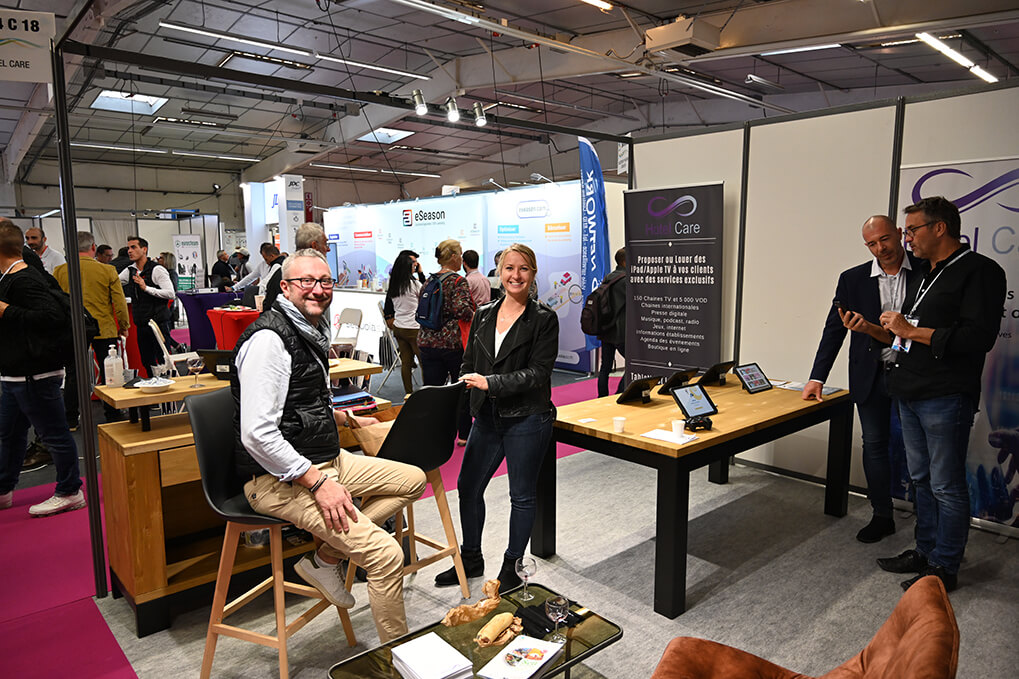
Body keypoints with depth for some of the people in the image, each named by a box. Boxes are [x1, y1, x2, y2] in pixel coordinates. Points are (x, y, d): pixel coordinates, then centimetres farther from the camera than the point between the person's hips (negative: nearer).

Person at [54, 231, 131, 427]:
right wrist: (124, 326, 8)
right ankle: (112, 417, 13)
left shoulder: (60, 271, -2)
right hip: (104, 330, -2)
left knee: (73, 376, 11)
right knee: (108, 374, 7)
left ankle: (71, 421, 18)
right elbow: (120, 302, -5)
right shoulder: (108, 270, -7)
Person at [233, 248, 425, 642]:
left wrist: (345, 417, 25)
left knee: (413, 479, 9)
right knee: (387, 555, -17)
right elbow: (257, 435, -25)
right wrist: (318, 483, -23)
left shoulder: (312, 333, 13)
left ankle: (325, 556, 5)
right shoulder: (269, 339, -18)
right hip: (281, 478, -10)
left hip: (326, 461, 10)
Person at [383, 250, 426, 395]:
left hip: (398, 328, 7)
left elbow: (388, 311, 12)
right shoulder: (413, 282, -15)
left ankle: (408, 393, 15)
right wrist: (420, 273, 1)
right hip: (413, 329, -7)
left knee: (406, 362, 10)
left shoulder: (393, 284, 7)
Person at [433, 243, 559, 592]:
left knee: (521, 495, 8)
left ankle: (512, 567, 27)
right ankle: (471, 560, 34)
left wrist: (491, 382, -22)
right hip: (487, 418, 6)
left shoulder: (544, 319, -8)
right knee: (468, 486, 13)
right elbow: (469, 365, 13)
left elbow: (539, 372, -15)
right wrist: (468, 405, 0)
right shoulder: (483, 315, 8)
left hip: (527, 419, -5)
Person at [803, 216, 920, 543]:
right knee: (874, 445, 8)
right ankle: (881, 516, 23)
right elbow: (834, 330, 4)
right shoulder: (853, 279, 2)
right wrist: (817, 378, -1)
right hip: (871, 377, 2)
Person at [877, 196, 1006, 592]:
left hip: (945, 398, -9)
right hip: (910, 394, 9)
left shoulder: (980, 271, -10)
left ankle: (945, 567, 13)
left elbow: (980, 337, -21)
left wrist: (911, 331, -18)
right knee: (921, 479, 17)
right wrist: (897, 329, 5)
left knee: (946, 485, 1)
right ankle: (925, 551, 30)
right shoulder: (925, 273, 18)